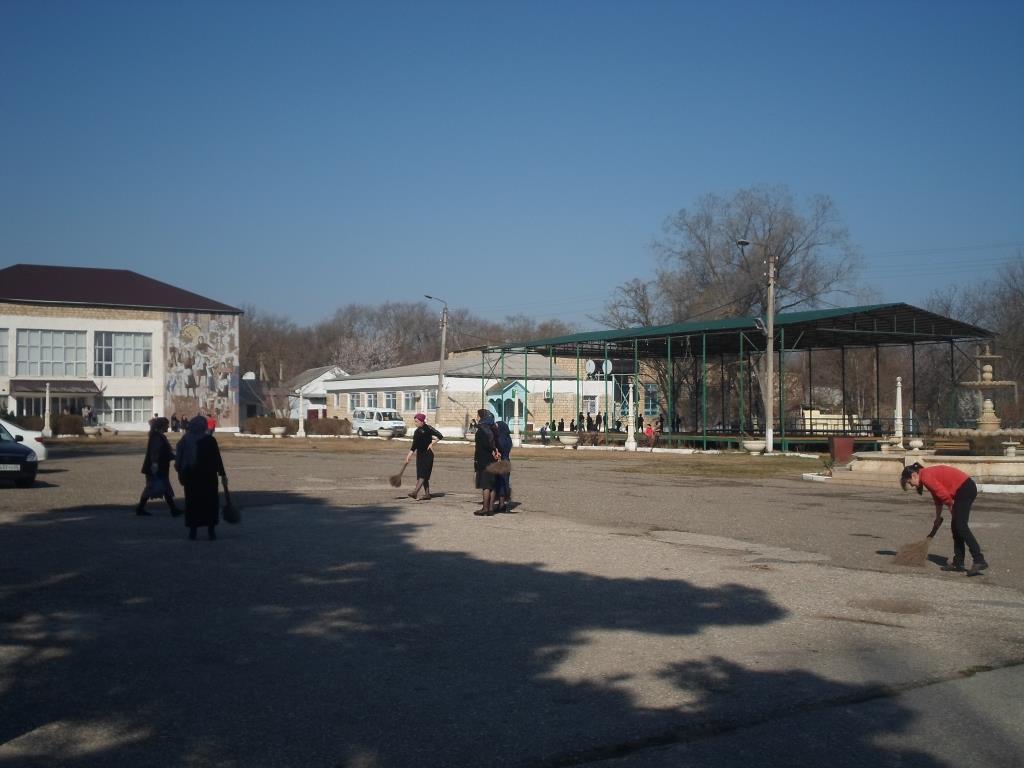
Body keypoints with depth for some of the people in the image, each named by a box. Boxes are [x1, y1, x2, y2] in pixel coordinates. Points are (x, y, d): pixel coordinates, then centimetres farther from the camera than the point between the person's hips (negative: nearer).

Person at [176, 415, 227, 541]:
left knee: (192, 502, 9)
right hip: (208, 476, -2)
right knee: (210, 502, 7)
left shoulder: (185, 441, 0)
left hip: (190, 476, 2)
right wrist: (223, 474, 1)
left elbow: (180, 459, 3)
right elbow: (217, 459, -7)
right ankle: (211, 530, 5)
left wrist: (181, 474, 13)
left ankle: (192, 530, 8)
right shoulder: (210, 440, -8)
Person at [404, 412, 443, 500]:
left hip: (427, 454, -7)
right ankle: (427, 494, 7)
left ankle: (415, 492, -27)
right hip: (420, 455, 7)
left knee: (423, 474, -14)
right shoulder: (416, 431, 8)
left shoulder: (428, 429, -9)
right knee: (421, 475, 4)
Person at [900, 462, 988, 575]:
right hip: (968, 489, 10)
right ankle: (958, 562, 13)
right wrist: (938, 517, 35)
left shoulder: (926, 477, -14)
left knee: (960, 526, -14)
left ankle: (979, 561, -20)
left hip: (965, 489, -10)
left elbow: (944, 495, -17)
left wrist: (952, 509, 0)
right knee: (955, 526, 11)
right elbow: (937, 497, 28)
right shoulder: (928, 474, 17)